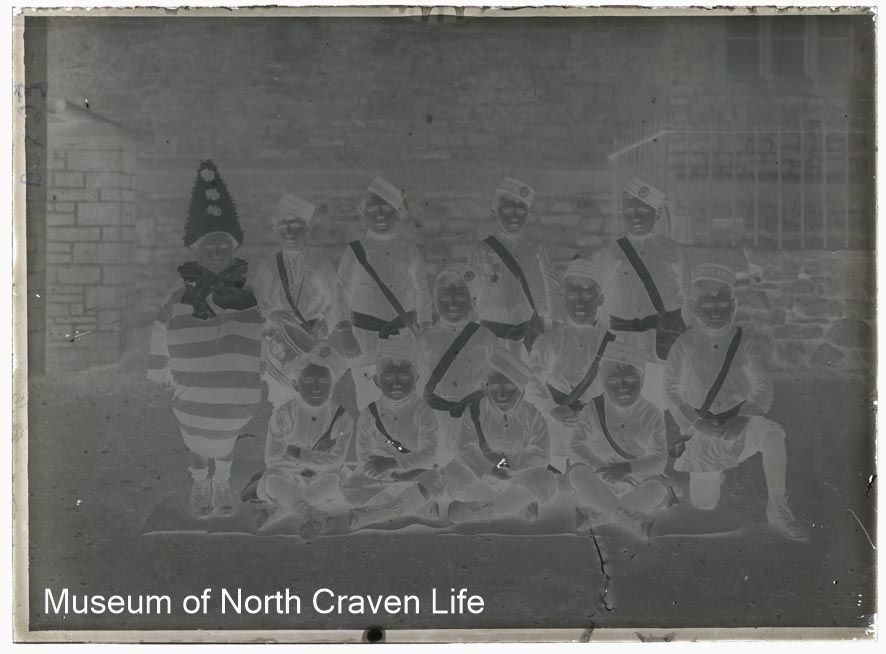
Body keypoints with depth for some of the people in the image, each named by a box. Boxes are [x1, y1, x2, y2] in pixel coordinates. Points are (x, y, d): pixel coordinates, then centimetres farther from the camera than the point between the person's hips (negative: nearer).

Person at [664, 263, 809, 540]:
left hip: (740, 421, 0)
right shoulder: (685, 346, -4)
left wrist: (741, 418, -18)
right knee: (704, 503, -1)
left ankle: (778, 508, -23)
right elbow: (672, 392, 2)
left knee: (771, 433, -36)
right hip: (704, 431, 1)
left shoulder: (744, 342, -3)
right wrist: (694, 422, -12)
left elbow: (763, 390, -3)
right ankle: (711, 475, 37)